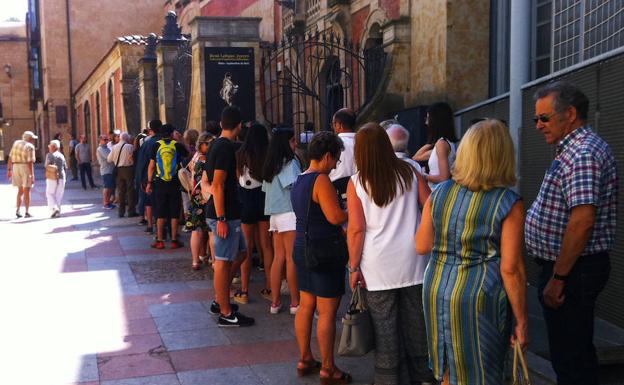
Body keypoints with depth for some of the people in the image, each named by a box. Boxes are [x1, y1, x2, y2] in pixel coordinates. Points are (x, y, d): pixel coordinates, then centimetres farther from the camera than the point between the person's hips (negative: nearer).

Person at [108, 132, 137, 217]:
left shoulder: (114, 147, 1)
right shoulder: (129, 147, -11)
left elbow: (109, 159, 6)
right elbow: (133, 158, -14)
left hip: (119, 170, 4)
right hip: (128, 169, -4)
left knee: (120, 191, 11)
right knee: (130, 190, 4)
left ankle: (121, 211, 14)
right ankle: (131, 211, 5)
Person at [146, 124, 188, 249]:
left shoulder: (156, 145, -2)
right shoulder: (177, 145, -3)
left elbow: (151, 166, 0)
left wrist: (149, 182, 7)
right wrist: (181, 141, 22)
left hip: (160, 183, 1)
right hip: (175, 184, -1)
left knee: (160, 214, 7)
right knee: (174, 213, 6)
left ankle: (159, 240, 8)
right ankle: (174, 240, 8)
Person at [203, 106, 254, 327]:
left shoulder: (216, 145, 12)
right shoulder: (226, 148, -17)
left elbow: (205, 179, 20)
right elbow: (217, 186, -22)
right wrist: (221, 219, -22)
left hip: (224, 212, 10)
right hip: (225, 213, -10)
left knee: (238, 253, 18)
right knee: (223, 262, -3)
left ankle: (220, 301, 27)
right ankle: (226, 314, 5)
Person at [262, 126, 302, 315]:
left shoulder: (270, 165, 15)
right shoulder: (290, 162, -8)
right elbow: (295, 186, -16)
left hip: (275, 215, 7)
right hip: (290, 214, -7)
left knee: (278, 257, 9)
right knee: (292, 259, -4)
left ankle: (275, 301, 11)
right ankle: (295, 302, 1)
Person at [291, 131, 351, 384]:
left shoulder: (299, 181, 12)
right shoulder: (321, 180, -17)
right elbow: (335, 216, -24)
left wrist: (340, 232, 20)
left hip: (302, 248, 10)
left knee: (306, 306, 16)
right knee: (327, 312, -1)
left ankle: (305, 360, 27)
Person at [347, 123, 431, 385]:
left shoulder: (356, 183, -5)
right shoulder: (409, 173, 1)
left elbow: (356, 229, -7)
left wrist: (354, 267, 0)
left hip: (378, 267, -2)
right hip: (412, 262, 2)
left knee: (385, 326, 7)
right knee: (415, 323, 13)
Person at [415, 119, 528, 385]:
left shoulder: (439, 193, 0)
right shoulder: (509, 204, -12)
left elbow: (421, 246, 6)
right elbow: (511, 269, -14)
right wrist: (522, 322, -6)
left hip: (437, 293, 5)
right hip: (480, 301, -4)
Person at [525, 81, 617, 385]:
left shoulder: (583, 154, -19)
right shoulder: (574, 149, 14)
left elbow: (583, 221, -27)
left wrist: (558, 277, -23)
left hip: (572, 269, -11)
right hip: (571, 268, 11)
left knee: (570, 357, -1)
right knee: (578, 351, 20)